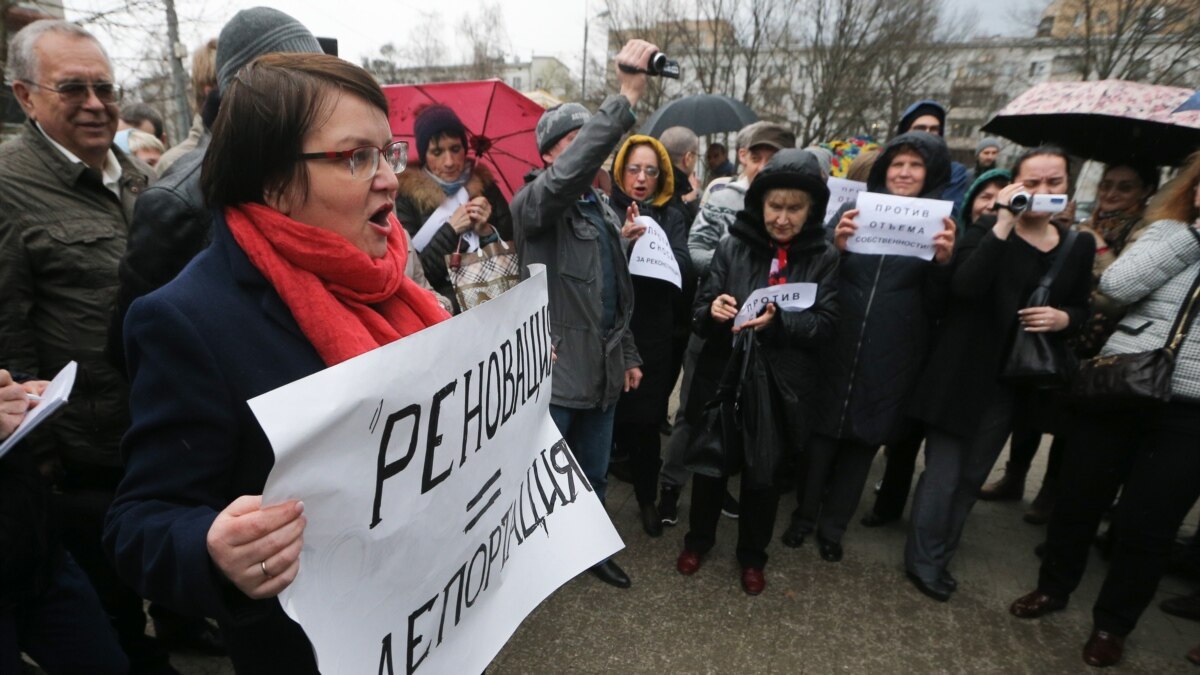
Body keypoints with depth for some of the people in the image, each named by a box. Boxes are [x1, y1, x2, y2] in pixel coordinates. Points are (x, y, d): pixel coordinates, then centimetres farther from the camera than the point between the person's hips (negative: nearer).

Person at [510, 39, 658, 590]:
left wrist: (628, 355, 18)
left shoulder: (602, 209, 13)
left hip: (601, 368, 7)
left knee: (595, 474, 21)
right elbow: (567, 177, -36)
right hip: (551, 369, -7)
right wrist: (627, 97, -37)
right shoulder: (532, 203, -11)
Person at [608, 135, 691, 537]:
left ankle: (647, 499, 28)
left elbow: (684, 270, -7)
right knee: (608, 416, 5)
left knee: (647, 421, 7)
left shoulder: (672, 217, 8)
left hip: (654, 335, 2)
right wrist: (620, 240, -28)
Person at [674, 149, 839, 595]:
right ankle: (698, 540, 40)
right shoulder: (733, 246, -2)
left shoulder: (824, 258, -1)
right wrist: (712, 311, -26)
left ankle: (752, 556, 36)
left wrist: (777, 322, -25)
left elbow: (825, 325, -7)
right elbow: (700, 314, -3)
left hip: (780, 385, 0)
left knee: (763, 476, 9)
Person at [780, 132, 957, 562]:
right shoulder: (854, 211, 3)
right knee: (821, 433, 7)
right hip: (835, 349, 0)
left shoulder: (939, 224, 5)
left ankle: (833, 526, 30)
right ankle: (804, 515, 28)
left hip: (891, 359, 1)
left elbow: (937, 308, 3)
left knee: (864, 441, 11)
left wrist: (944, 261, -15)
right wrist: (835, 247, -19)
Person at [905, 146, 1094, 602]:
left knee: (972, 475, 16)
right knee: (943, 472, 1)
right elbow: (964, 286, -25)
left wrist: (1064, 318, -8)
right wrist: (1004, 223, -25)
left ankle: (941, 555, 31)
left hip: (1015, 380, 5)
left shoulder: (1079, 247, 8)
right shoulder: (986, 231, -7)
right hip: (964, 373, -5)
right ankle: (923, 560, 16)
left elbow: (1081, 311, 15)